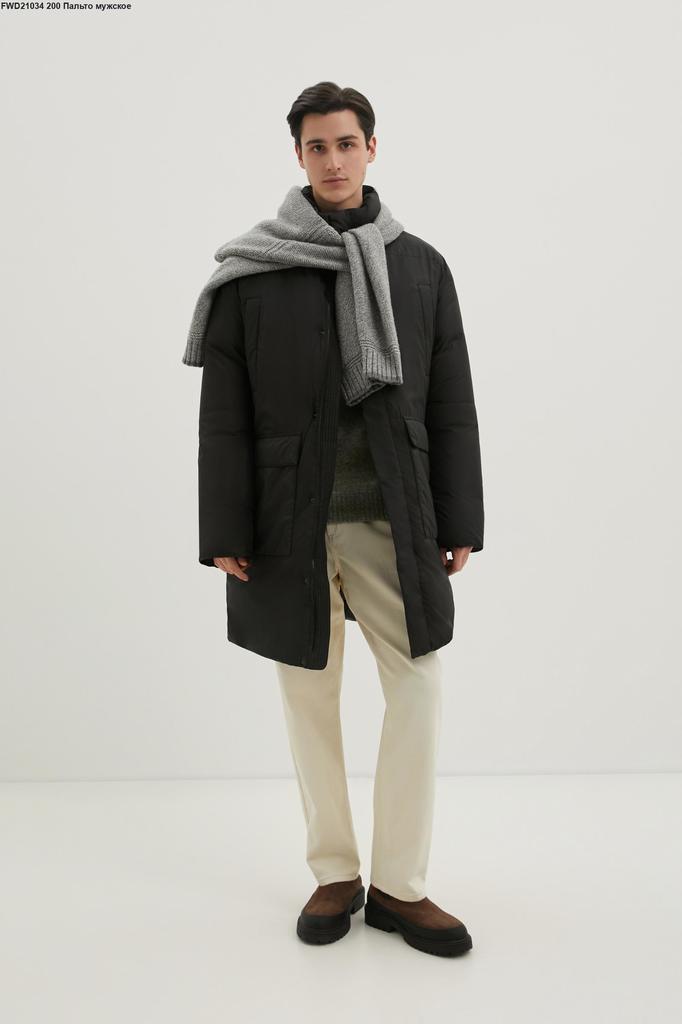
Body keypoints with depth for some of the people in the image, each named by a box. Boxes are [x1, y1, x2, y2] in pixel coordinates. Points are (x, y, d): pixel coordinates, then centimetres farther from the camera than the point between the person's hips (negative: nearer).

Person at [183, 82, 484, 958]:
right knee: (308, 696, 9)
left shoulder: (421, 267, 6)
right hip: (288, 524, -1)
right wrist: (223, 532, -5)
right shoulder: (251, 273, 0)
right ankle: (334, 875, 26)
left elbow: (450, 408, 7)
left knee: (418, 692, 1)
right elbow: (223, 417, -1)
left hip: (394, 523, 1)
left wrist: (459, 520, 4)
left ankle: (399, 885, 17)